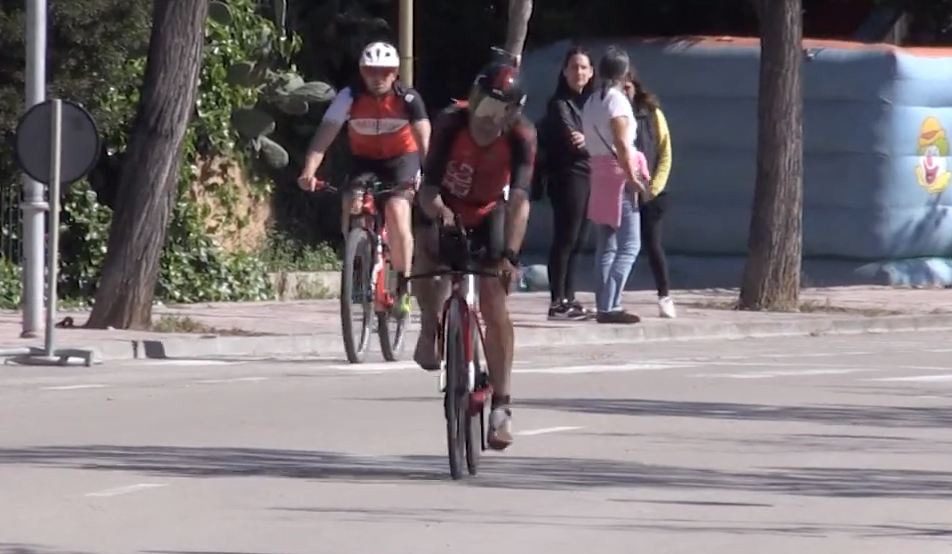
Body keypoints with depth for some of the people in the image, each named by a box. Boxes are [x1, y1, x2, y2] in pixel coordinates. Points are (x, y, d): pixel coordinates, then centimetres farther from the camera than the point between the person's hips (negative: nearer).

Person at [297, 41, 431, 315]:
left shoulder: (408, 98, -22)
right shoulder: (350, 97, -21)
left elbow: (424, 139, -32)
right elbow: (324, 136, -28)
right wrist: (309, 172, -43)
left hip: (401, 159, -2)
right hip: (364, 160, 2)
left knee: (397, 210, -24)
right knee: (352, 205, -23)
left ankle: (403, 287, -12)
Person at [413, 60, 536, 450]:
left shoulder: (521, 137, -29)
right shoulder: (450, 124, -30)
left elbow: (519, 199, -37)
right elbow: (429, 187, -33)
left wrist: (510, 254, -50)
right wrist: (438, 209, -57)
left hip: (488, 215, 0)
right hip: (445, 209, 0)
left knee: (494, 304, -11)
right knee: (427, 251, -32)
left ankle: (501, 404, -3)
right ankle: (430, 327, -2)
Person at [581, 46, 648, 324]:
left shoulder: (592, 101, 13)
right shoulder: (617, 100, -10)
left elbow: (590, 141, 10)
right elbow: (621, 143, -18)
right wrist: (632, 178, -17)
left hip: (598, 174, 8)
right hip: (618, 175, -8)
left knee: (606, 246, 10)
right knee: (629, 245, -8)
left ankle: (605, 306, 8)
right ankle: (610, 306, -17)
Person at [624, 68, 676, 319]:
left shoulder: (653, 115, 4)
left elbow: (665, 153, 4)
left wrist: (655, 186, -5)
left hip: (650, 194, 0)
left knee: (653, 244, -1)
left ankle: (665, 297, 6)